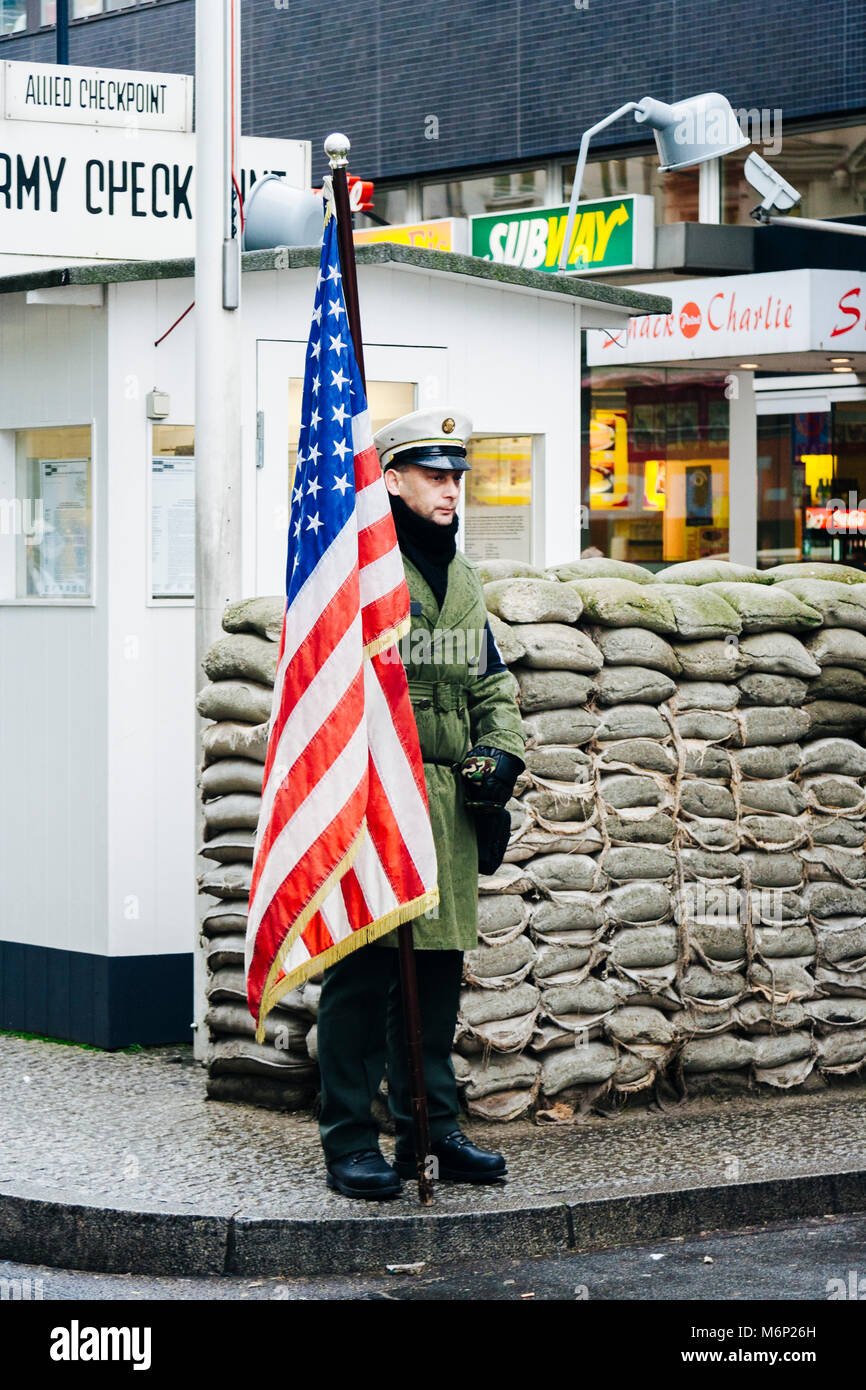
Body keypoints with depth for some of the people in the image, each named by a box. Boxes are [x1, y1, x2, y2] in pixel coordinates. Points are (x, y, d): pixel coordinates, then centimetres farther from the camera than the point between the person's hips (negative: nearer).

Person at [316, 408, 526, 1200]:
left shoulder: (460, 576, 18)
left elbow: (491, 681, 24)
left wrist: (501, 753, 7)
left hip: (449, 802, 7)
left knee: (437, 970, 11)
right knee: (362, 976, -4)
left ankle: (433, 1131, 19)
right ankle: (350, 1142, 1)